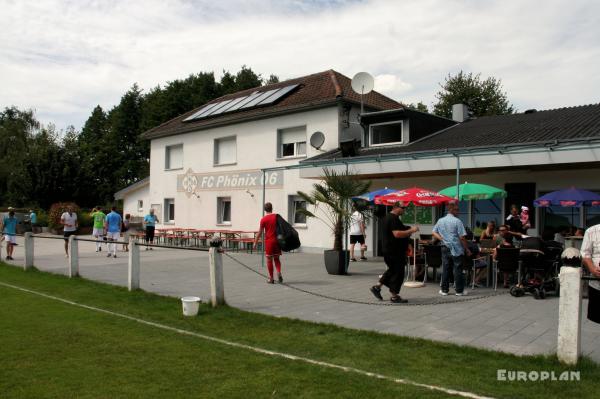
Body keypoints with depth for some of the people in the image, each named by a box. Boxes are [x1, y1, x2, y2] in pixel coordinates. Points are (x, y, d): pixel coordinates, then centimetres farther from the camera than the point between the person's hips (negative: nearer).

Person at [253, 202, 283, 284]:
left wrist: (255, 243, 2)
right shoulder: (277, 216, 3)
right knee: (276, 258, 14)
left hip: (268, 241, -3)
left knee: (269, 259, 5)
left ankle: (271, 278, 8)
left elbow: (260, 232, -5)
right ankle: (279, 273, -9)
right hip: (277, 240, 3)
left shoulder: (264, 219, -6)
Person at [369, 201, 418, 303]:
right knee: (398, 272, -2)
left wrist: (408, 230, 15)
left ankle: (377, 287, 22)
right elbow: (397, 234, -28)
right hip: (394, 252, -11)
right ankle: (394, 296, 5)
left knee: (392, 270, 19)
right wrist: (411, 230, -20)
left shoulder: (389, 217, 16)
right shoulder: (393, 218, -18)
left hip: (389, 251, 11)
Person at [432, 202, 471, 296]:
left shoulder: (440, 221, 6)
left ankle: (444, 290, 13)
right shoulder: (457, 221, -11)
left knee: (445, 269, 9)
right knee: (458, 269, 2)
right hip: (457, 249, -5)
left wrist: (442, 239, 7)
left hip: (445, 248, 5)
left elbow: (434, 232, 13)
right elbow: (462, 237, -12)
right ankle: (459, 290, 8)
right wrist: (467, 249, -5)